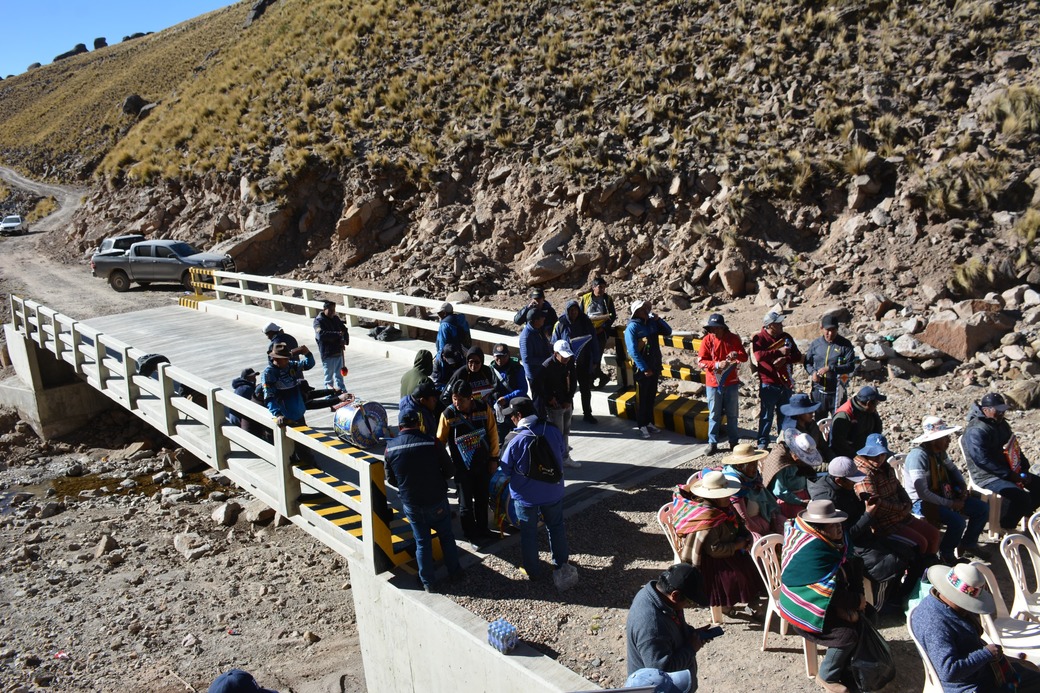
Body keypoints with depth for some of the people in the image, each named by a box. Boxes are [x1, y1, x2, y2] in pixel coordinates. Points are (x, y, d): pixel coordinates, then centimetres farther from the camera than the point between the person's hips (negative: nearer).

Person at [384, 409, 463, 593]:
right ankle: (454, 572, 32)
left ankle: (428, 582, 22)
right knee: (446, 536, 20)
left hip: (411, 504, 2)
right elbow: (449, 471, -7)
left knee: (422, 542, 15)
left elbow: (390, 479, 2)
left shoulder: (390, 447, -8)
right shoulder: (431, 442, -15)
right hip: (436, 501, -1)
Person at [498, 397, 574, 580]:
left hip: (526, 496, -3)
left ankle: (532, 571, 28)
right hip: (553, 491, 3)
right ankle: (560, 563, 38)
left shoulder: (515, 440, -23)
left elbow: (505, 469, -11)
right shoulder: (553, 430, -12)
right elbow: (563, 453, 5)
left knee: (529, 533, 15)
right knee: (556, 526, 24)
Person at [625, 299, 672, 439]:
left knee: (651, 396, 15)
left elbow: (668, 332, 6)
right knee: (642, 398, 7)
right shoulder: (632, 327, -15)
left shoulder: (652, 323, 2)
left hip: (654, 366, 6)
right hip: (641, 368, -6)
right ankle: (641, 425, 17)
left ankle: (649, 422, 28)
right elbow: (633, 351, -19)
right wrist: (644, 368, -19)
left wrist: (658, 319, -8)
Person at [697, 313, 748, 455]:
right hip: (713, 383, -1)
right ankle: (712, 443, 12)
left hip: (731, 382, 1)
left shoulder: (733, 338, -2)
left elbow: (744, 356, -5)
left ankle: (734, 442, 20)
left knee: (732, 414, 9)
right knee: (714, 414, 5)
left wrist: (736, 355, -28)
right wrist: (717, 364, -24)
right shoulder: (707, 340, -5)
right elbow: (700, 361, -10)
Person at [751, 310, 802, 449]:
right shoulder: (759, 339, -8)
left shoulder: (786, 337, 9)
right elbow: (759, 355, -26)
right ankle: (762, 443, 10)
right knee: (766, 415, 1)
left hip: (786, 384, 5)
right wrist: (779, 352, -21)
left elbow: (798, 356, 5)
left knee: (784, 415, 13)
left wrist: (785, 359, -15)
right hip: (768, 384, -5)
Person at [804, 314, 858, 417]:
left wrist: (830, 368, -23)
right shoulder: (815, 344, 4)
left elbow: (851, 366, -11)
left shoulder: (845, 344, -5)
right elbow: (807, 362, 13)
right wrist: (812, 372, -9)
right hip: (818, 391, 3)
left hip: (836, 392, -3)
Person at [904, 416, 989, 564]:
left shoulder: (941, 452, 1)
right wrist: (950, 504, -23)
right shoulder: (918, 456, -26)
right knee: (957, 520, -30)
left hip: (942, 495, 9)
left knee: (982, 509, 5)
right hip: (922, 502, -9)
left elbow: (952, 468, 25)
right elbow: (922, 493, -30)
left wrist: (963, 485, 6)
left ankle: (968, 544, 25)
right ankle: (946, 554, -4)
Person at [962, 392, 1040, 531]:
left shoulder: (1001, 424, 11)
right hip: (987, 477, -10)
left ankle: (1024, 511, 29)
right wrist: (1010, 475, -27)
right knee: (1021, 497, -27)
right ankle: (1007, 527, -5)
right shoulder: (976, 431, -21)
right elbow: (983, 460, -28)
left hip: (1009, 470, 10)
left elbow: (1014, 447, 19)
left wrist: (1024, 468, 4)